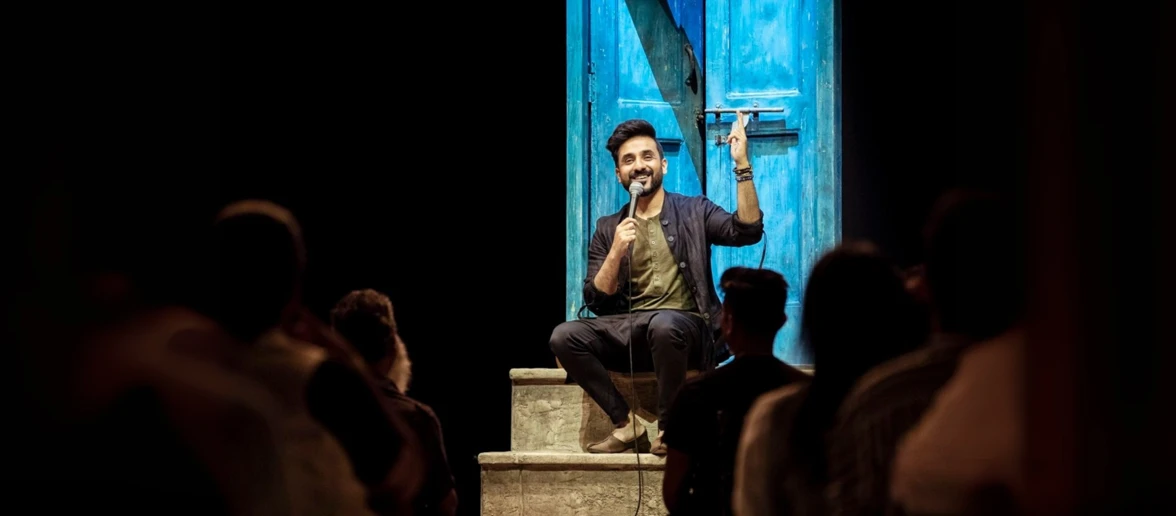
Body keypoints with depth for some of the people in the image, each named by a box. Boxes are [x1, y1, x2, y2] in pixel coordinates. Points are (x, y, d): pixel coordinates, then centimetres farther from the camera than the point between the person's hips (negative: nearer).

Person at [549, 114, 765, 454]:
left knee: (663, 324, -39)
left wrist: (742, 165, -15)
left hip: (685, 328, -3)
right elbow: (597, 303, 8)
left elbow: (747, 231, -9)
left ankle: (669, 427, -18)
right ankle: (627, 425, -14)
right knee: (564, 336, -23)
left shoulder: (694, 212, 10)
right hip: (629, 334, 3)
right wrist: (617, 252, -8)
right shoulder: (608, 228, 16)